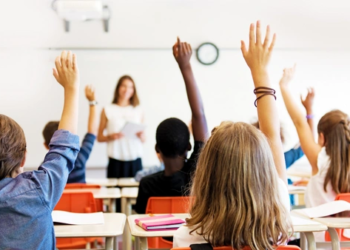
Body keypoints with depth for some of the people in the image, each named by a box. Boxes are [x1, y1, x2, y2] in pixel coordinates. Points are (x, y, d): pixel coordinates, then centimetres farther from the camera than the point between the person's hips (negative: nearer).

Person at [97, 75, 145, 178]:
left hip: (135, 161, 2)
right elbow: (99, 137, 6)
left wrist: (141, 135, -7)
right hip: (116, 161, -2)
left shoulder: (139, 111, 12)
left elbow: (143, 140, 14)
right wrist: (110, 137, -12)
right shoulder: (108, 110, 6)